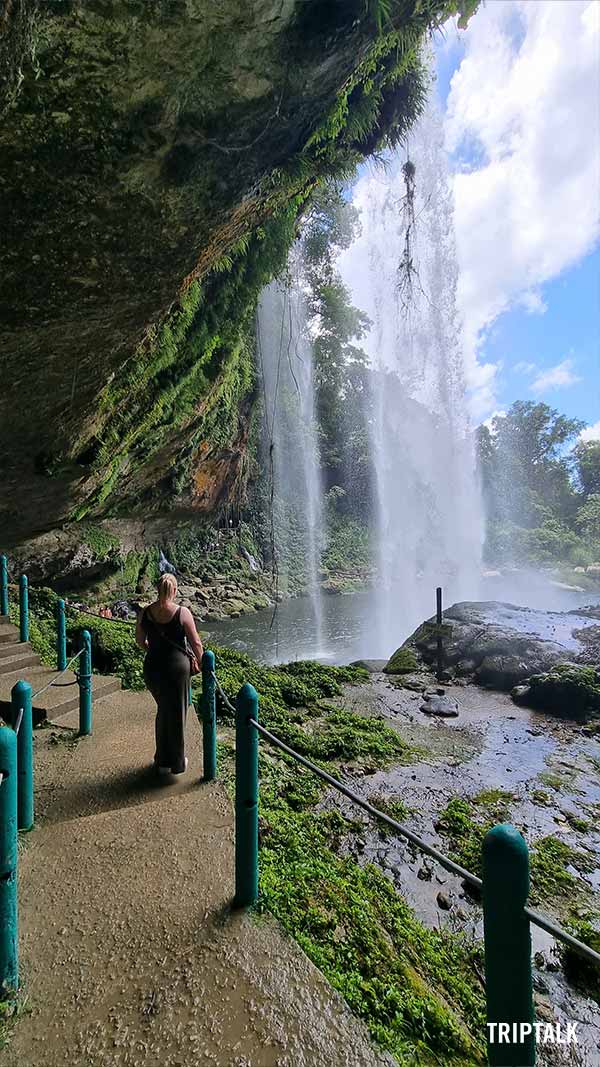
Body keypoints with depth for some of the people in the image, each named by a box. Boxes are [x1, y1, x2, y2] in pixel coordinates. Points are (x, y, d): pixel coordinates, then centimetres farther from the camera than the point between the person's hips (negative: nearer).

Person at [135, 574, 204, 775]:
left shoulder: (145, 613, -4)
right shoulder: (182, 613, -15)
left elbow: (140, 640, 9)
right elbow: (196, 642, -9)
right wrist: (201, 663, 8)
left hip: (152, 667, 4)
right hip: (177, 667, -4)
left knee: (163, 711, 23)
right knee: (176, 714, 13)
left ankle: (163, 760, 35)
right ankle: (176, 762, 28)